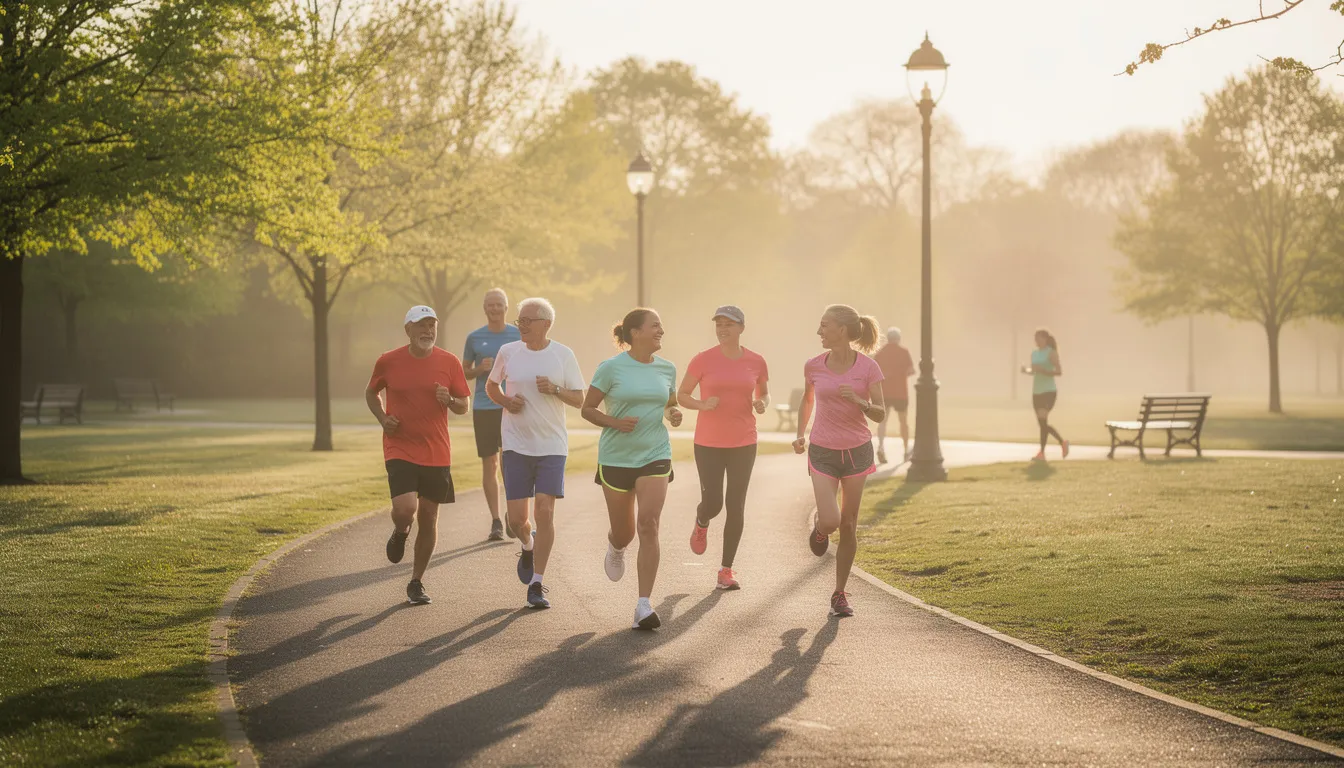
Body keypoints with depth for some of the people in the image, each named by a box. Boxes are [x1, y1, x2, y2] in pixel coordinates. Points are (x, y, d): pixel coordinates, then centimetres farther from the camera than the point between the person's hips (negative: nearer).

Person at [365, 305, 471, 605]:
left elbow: (463, 406, 7)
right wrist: (383, 418, -3)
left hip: (437, 453, 2)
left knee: (429, 518, 6)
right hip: (400, 449, -2)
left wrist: (449, 400, -16)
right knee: (405, 509, -20)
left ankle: (416, 583, 21)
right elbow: (371, 393, 15)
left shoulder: (449, 362, 1)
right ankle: (400, 533, 19)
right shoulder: (388, 361, -1)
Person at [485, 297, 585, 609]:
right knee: (516, 518, -2)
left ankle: (536, 585, -1)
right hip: (516, 444, 1)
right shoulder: (508, 352, 2)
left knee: (544, 512, -10)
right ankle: (529, 546, 35)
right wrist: (506, 402, -4)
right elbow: (491, 386, 17)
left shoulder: (563, 355, 0)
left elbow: (579, 399, 3)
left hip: (552, 446, -1)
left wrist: (555, 390, -17)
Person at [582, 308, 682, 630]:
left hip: (655, 456, 2)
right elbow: (587, 409, -2)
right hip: (616, 456, -2)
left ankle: (644, 605, -10)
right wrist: (614, 422, -19)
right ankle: (615, 548, 50)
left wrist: (673, 415, -2)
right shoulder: (611, 368, -7)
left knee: (648, 527, -13)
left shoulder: (667, 369, 5)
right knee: (624, 532, 9)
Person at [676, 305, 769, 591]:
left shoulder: (756, 362, 0)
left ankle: (726, 570, 12)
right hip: (708, 442, -2)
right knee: (712, 503, -4)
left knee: (736, 506, 2)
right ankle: (701, 524, 35)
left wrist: (762, 404, -8)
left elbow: (764, 395, 15)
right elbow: (681, 395, 2)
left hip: (743, 443, 2)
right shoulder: (703, 360, -6)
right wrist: (702, 404, -18)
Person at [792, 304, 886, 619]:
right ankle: (820, 528, 23)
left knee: (849, 525, 5)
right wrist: (801, 434, 5)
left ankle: (840, 594, 18)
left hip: (857, 451, 0)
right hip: (823, 452, 0)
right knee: (830, 521, -16)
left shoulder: (868, 367, -9)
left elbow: (880, 414, -7)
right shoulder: (814, 366, -4)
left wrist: (859, 401, -26)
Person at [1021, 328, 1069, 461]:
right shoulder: (1034, 353, 11)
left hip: (1049, 391, -8)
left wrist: (1043, 370, -25)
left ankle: (1042, 453, -12)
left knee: (1042, 421, -17)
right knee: (1042, 424, 10)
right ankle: (1062, 442, 29)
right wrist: (1027, 370, 1)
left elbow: (1059, 372, -14)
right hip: (1036, 392, 8)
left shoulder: (1051, 353, -8)